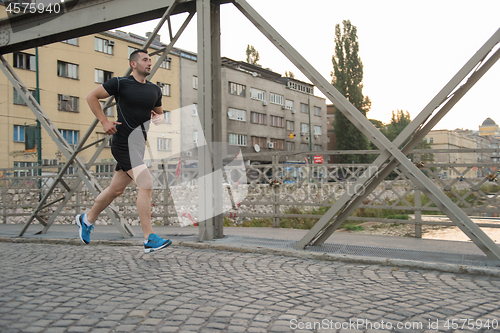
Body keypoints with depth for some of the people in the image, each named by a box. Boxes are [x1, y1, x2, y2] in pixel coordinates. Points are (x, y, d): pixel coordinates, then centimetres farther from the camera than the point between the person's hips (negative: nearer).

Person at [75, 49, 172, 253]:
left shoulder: (155, 90, 13)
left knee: (116, 189, 16)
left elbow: (159, 113, 26)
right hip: (123, 143, -7)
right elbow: (92, 97, 2)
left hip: (138, 144, 7)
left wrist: (159, 119, 1)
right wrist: (104, 121, -6)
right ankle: (149, 239, -15)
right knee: (146, 184, -19)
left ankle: (87, 219, 39)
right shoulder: (120, 83, -5)